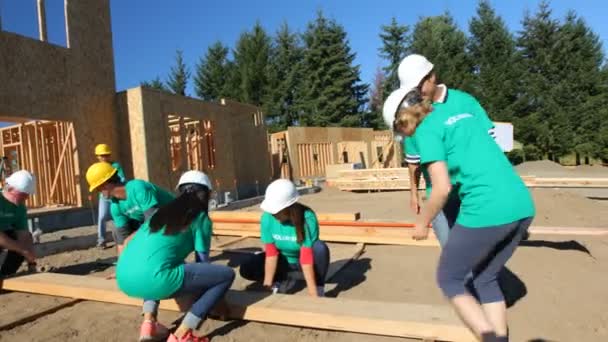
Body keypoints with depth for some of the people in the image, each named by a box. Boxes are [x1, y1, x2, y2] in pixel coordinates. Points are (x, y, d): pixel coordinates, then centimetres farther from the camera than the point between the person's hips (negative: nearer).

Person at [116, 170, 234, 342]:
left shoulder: (163, 210, 25)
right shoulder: (200, 217, 8)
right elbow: (202, 259, 13)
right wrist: (215, 297, 31)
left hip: (124, 279, 8)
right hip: (151, 279, -8)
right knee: (227, 274, 3)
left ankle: (149, 322, 21)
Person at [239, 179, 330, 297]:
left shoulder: (307, 218, -33)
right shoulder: (267, 217, -23)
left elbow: (307, 256, -35)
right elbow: (271, 253, -19)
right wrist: (267, 284, -21)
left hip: (304, 261, -3)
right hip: (284, 260, 3)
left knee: (320, 247, -36)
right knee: (246, 269, -16)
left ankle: (319, 288, -11)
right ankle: (286, 280, 5)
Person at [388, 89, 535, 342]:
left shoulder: (426, 130, -2)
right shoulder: (464, 115, 21)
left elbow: (442, 188, -11)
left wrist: (422, 223, 5)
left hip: (486, 213, -8)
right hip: (521, 207, 8)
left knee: (449, 279, 13)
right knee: (486, 280, 24)